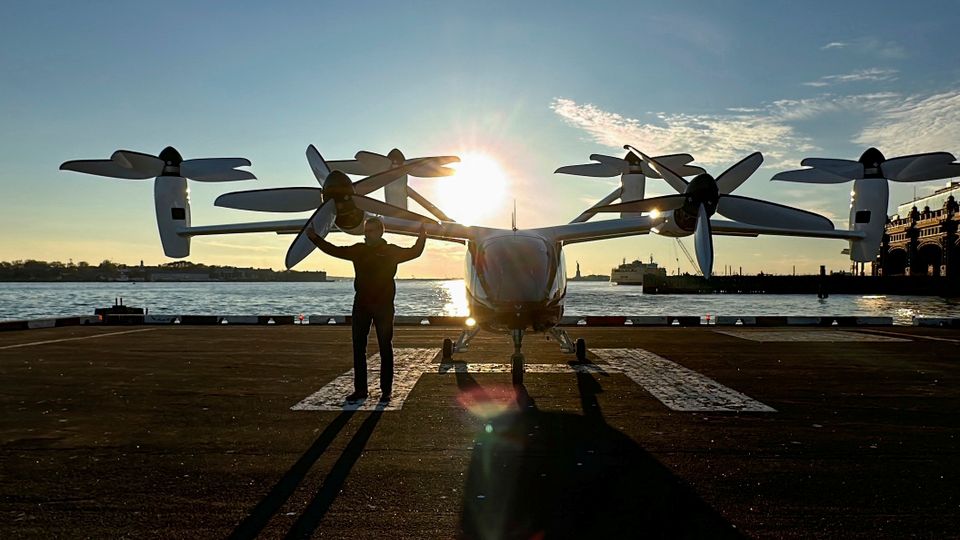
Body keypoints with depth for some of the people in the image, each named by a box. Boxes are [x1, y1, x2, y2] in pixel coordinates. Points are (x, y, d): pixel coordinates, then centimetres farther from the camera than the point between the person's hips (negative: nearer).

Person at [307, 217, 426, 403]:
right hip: (361, 305, 4)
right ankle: (360, 390, 14)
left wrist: (421, 238, -23)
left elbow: (414, 252, -6)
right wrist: (315, 238, 9)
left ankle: (386, 391, 11)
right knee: (358, 348, 5)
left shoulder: (391, 251, -1)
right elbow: (334, 250, 14)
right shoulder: (358, 250, 9)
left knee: (385, 349, 3)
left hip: (384, 306, -4)